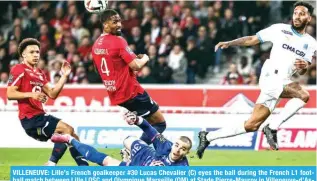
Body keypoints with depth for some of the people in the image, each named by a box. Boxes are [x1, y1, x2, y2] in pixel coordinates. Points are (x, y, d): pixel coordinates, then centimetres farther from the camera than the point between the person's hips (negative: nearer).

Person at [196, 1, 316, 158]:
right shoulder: (280, 29, 4)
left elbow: (301, 72, 15)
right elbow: (253, 39, 7)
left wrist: (304, 66, -9)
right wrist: (229, 43, -5)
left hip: (284, 83, 5)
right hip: (271, 78, -5)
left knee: (252, 125, 3)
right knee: (303, 95, -28)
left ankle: (208, 137, 16)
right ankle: (273, 128, -18)